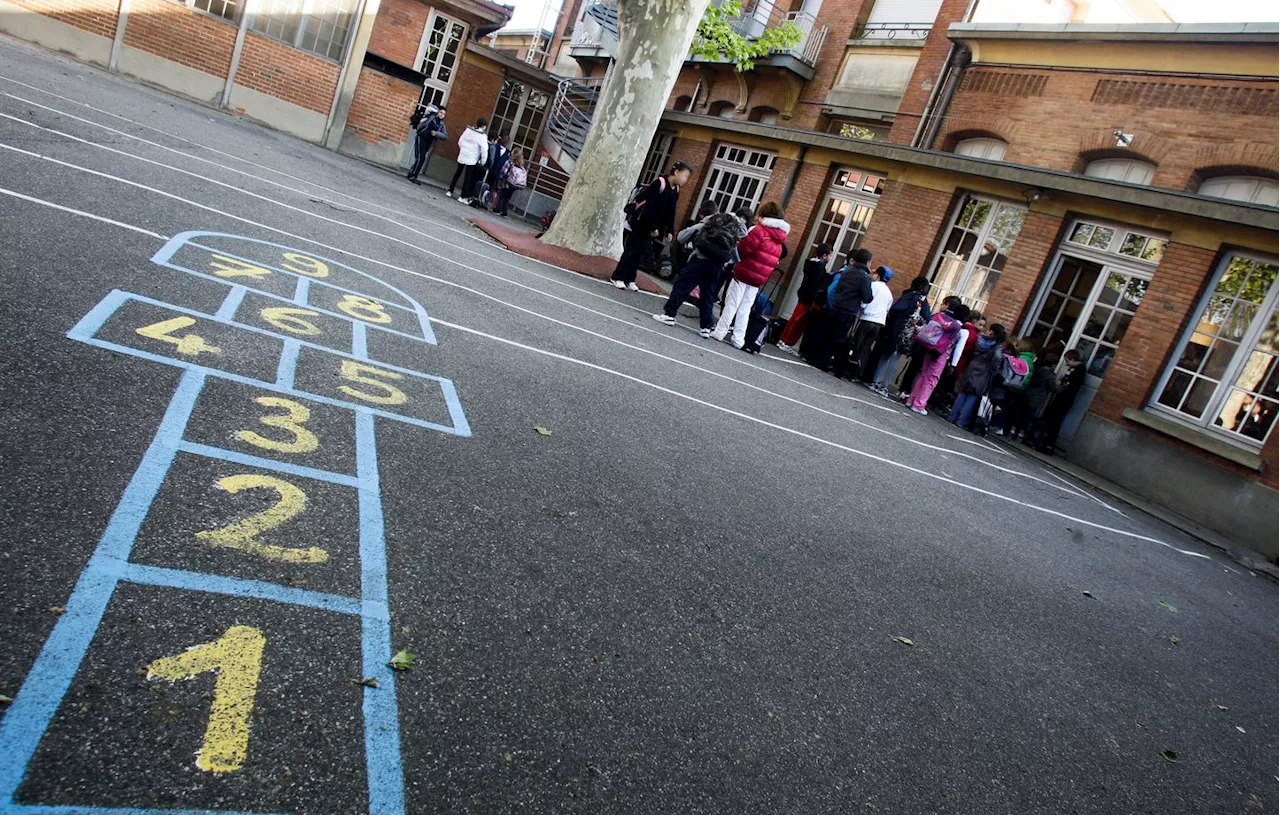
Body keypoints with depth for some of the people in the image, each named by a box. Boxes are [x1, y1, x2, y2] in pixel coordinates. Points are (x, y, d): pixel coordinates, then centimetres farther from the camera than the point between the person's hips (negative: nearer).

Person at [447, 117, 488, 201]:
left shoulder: (468, 129, 0)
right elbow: (484, 150, -16)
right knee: (468, 177, 3)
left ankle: (450, 191, 23)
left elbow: (460, 141, 7)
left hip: (462, 156, 5)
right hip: (472, 159, -5)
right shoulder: (482, 136, -13)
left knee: (457, 173, 18)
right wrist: (482, 162, -5)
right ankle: (462, 196, 4)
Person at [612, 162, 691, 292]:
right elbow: (651, 205, -21)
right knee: (631, 250, -4)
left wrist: (669, 231, 5)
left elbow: (671, 212, 10)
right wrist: (653, 227, -21)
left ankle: (630, 280, 13)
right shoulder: (660, 182, -18)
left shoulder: (676, 190, 6)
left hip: (651, 226, 7)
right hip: (640, 222, -7)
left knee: (640, 252, 8)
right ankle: (618, 277, 2)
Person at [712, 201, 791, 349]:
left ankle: (719, 332, 5)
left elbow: (743, 249, -15)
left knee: (731, 304, 2)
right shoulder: (779, 240, 12)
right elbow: (774, 261, 14)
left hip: (744, 273, -6)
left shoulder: (759, 230, -11)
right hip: (758, 279, 6)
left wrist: (738, 243, 5)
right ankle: (738, 339, 9)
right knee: (745, 309, 10)